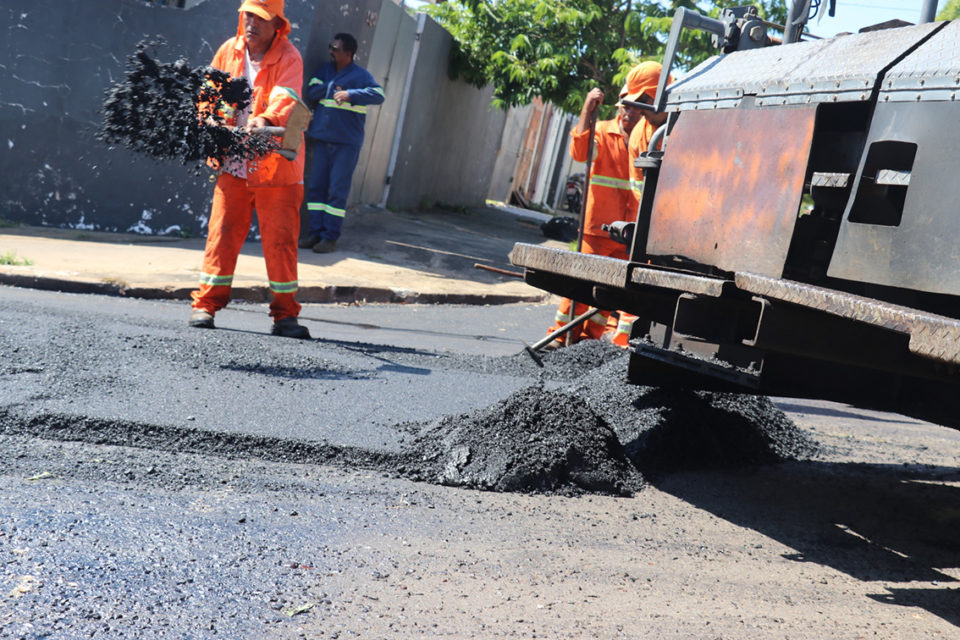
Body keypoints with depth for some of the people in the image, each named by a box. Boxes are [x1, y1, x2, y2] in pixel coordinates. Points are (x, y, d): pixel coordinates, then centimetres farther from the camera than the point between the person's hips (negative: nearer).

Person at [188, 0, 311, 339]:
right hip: (233, 163, 3)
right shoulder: (229, 50, 8)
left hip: (275, 163, -3)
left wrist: (266, 118, -45)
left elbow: (285, 97, -26)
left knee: (280, 238, -2)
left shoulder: (288, 57, -7)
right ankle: (206, 304, 8)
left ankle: (285, 314, 6)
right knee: (222, 232, 0)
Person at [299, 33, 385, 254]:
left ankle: (331, 237, 1)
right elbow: (310, 92, 7)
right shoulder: (326, 69, 14)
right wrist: (330, 88, -9)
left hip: (347, 143, -6)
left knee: (337, 190, -4)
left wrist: (350, 94, -28)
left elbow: (378, 94, -19)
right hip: (323, 139, 6)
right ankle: (316, 232, 13)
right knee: (315, 187, 6)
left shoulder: (360, 74, -4)